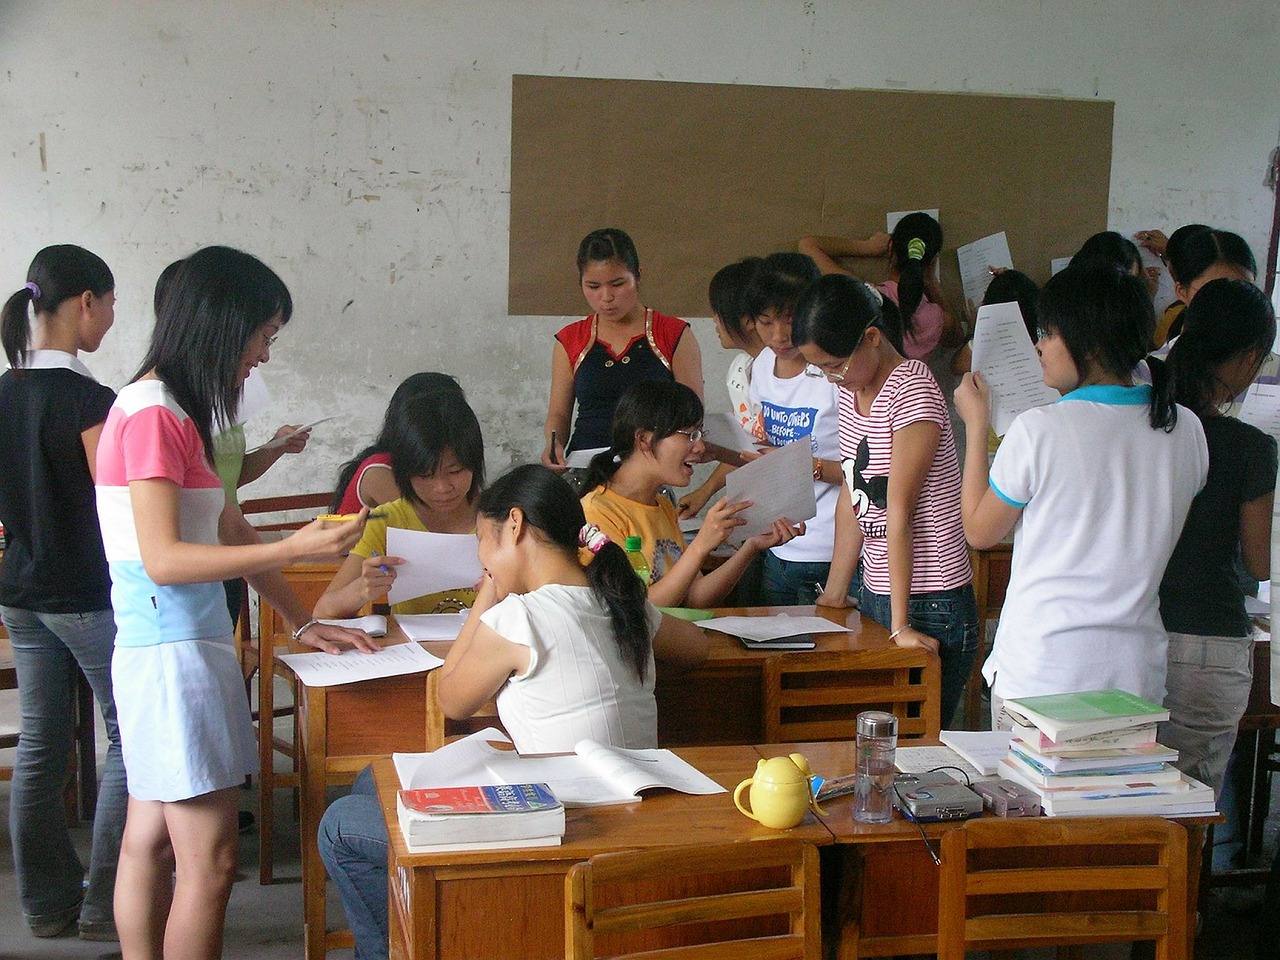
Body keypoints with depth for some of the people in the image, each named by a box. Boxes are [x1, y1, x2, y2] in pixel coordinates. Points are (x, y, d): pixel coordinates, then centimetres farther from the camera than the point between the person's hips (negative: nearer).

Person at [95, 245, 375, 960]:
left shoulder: (176, 412, 15)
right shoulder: (153, 414, -15)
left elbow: (229, 535, 19)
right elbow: (163, 559, -20)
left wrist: (302, 622, 18)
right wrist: (296, 550, -24)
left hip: (173, 648, 10)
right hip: (173, 652, -10)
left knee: (150, 841, 13)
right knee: (210, 862, -5)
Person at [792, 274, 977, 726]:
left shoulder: (911, 391, -16)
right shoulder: (850, 390, 9)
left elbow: (899, 509, -19)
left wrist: (901, 624, -19)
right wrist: (835, 594, 13)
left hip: (928, 604, -8)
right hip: (875, 592, 8)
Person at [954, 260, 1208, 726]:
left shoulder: (1040, 430, -14)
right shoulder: (1186, 429, 0)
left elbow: (979, 531, 0)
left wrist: (975, 426, 9)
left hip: (1040, 673, -4)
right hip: (1138, 674, 4)